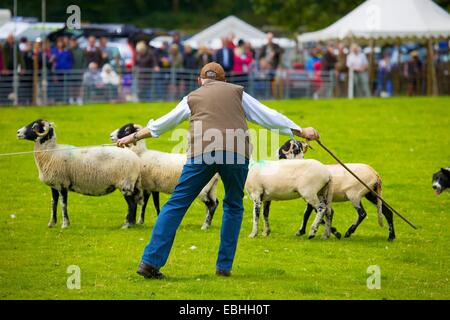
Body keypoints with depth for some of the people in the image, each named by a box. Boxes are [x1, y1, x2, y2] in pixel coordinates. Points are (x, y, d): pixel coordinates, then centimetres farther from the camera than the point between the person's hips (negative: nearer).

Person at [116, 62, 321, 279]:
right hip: (236, 154, 0)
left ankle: (151, 262, -6)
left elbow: (162, 124, 34)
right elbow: (267, 116, 26)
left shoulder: (192, 98, 25)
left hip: (201, 154, 0)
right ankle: (224, 266, 15)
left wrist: (134, 137, 47)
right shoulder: (236, 92, 25)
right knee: (233, 206, 20)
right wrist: (300, 132, 34)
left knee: (176, 204, 2)